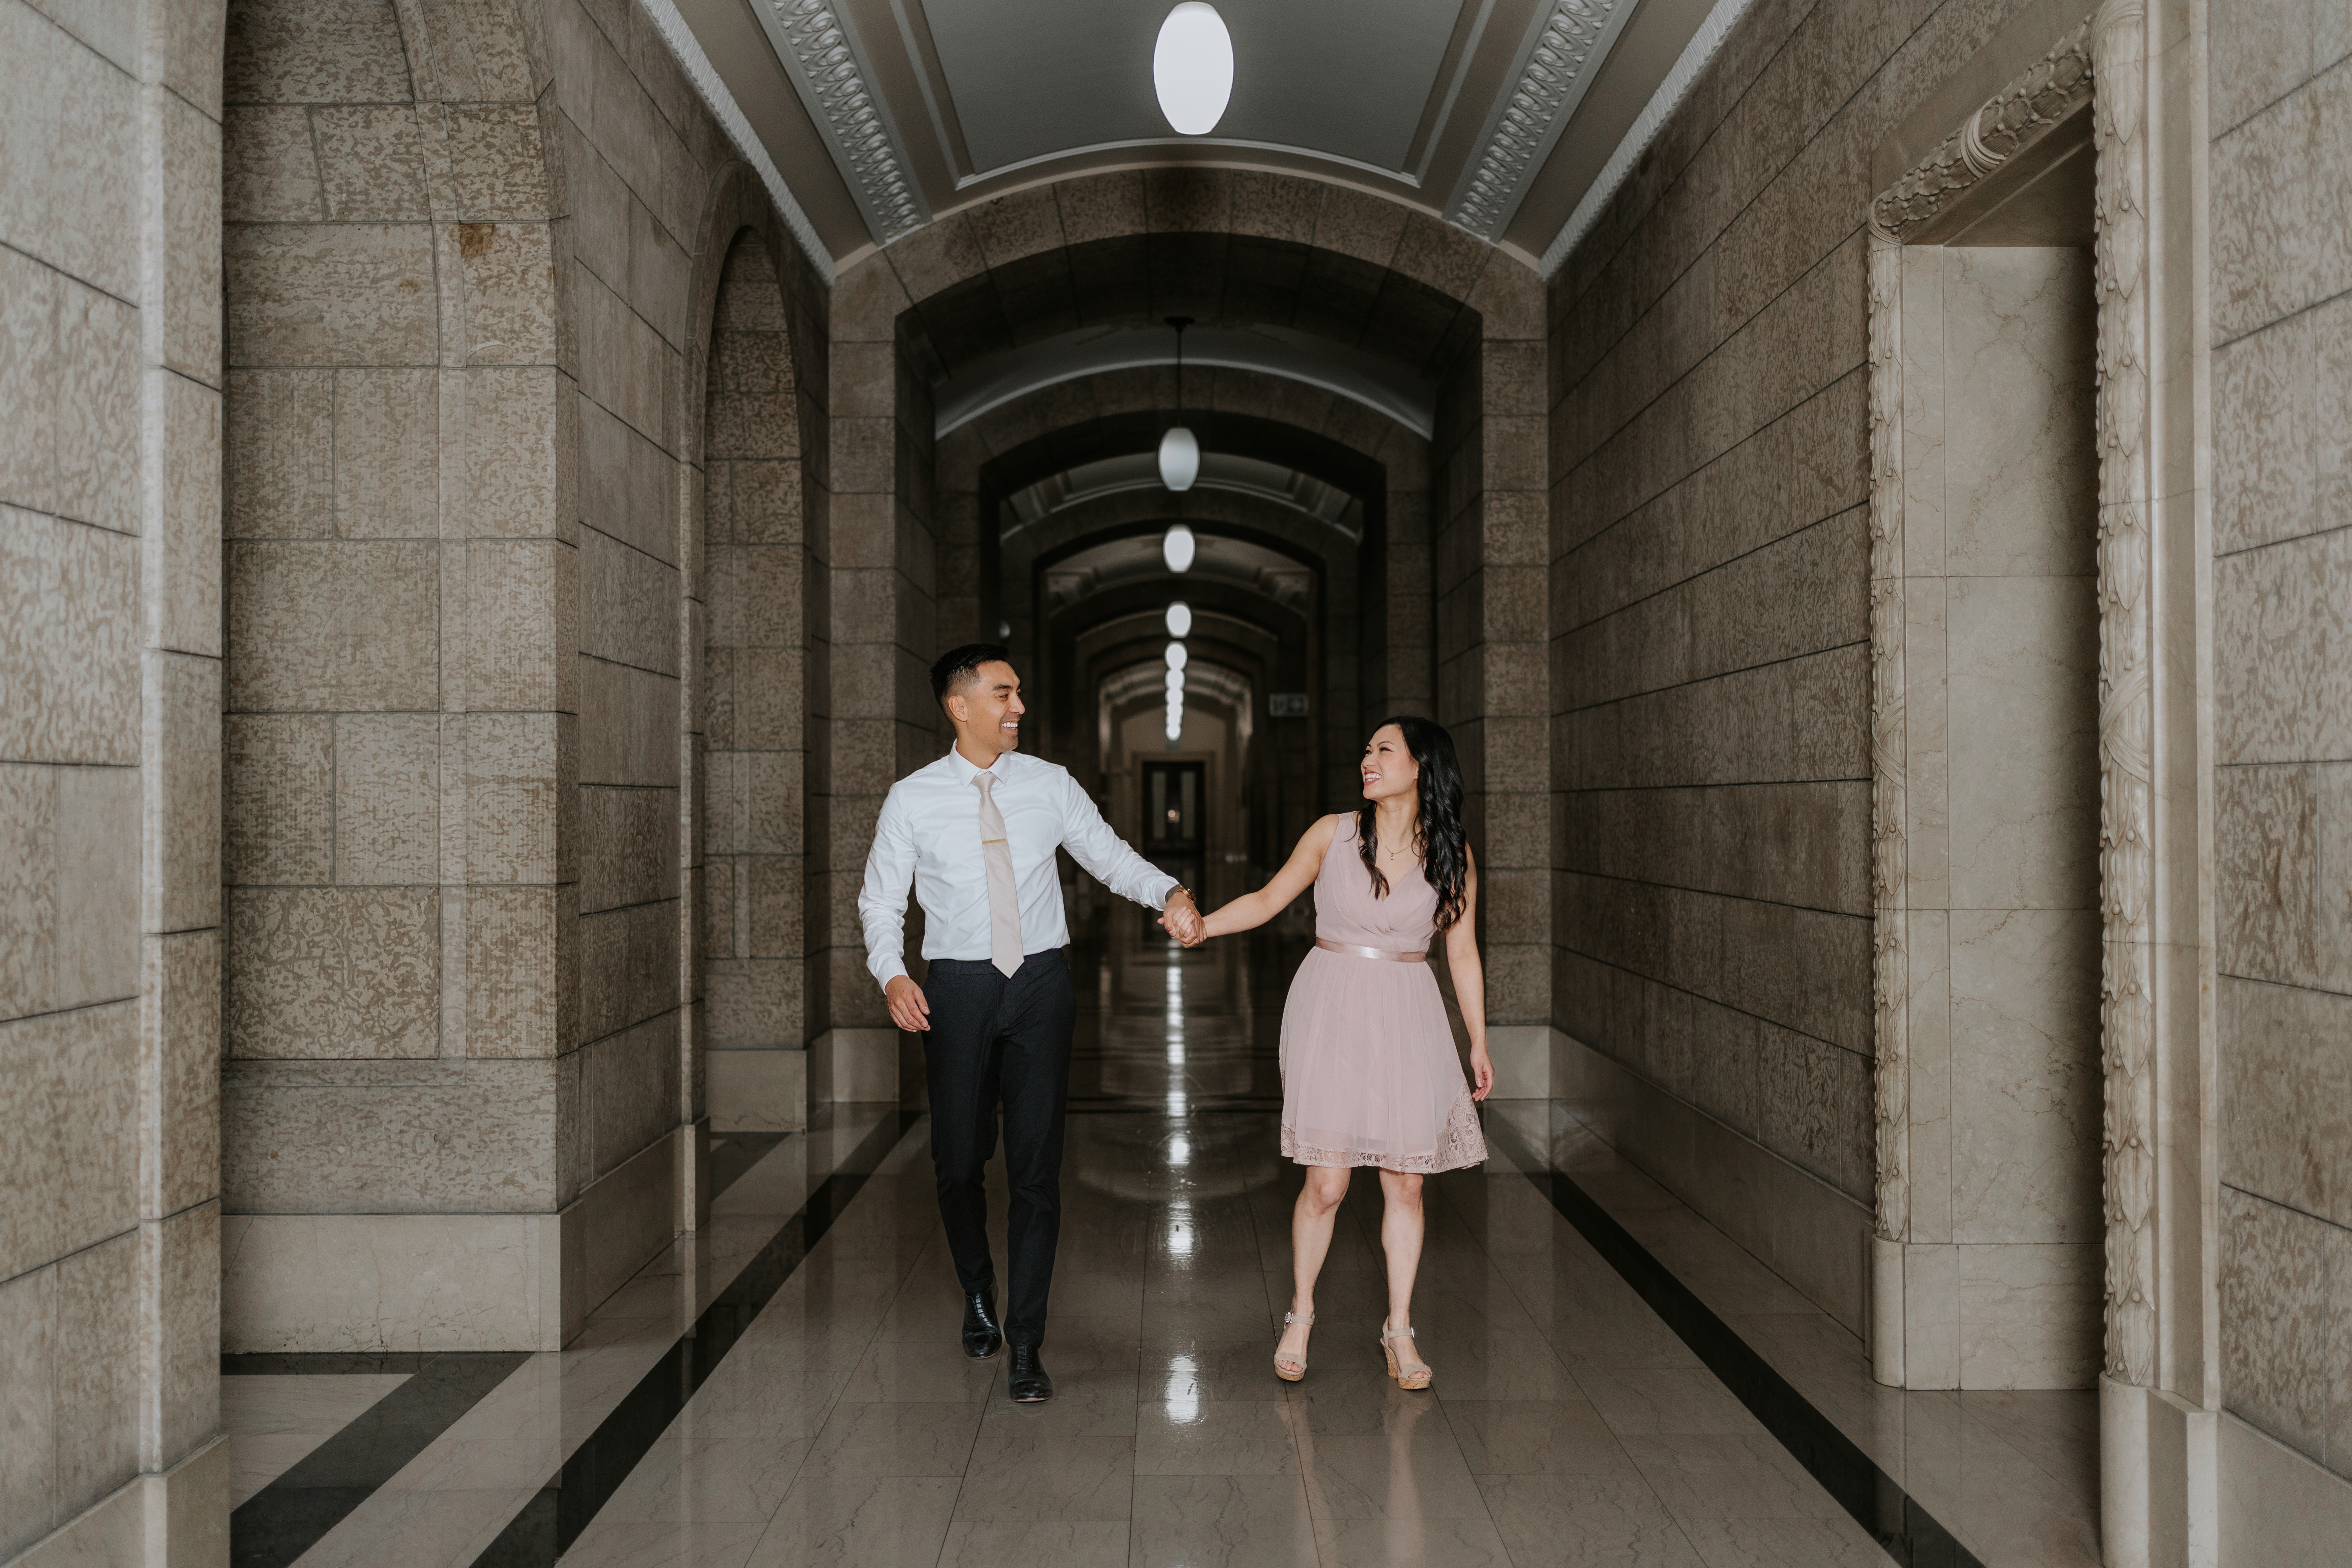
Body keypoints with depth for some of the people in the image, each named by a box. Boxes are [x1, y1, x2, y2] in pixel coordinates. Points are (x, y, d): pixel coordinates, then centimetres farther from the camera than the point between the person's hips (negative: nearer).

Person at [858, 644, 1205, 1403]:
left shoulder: (1050, 785, 3)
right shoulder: (913, 799, 0)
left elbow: (1111, 857, 6)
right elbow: (881, 899, 4)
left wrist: (1170, 894, -13)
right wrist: (892, 975, -13)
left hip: (1041, 981, 1)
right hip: (958, 988, 0)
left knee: (1037, 1164, -2)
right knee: (959, 1161, 8)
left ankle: (1025, 1346, 7)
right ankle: (979, 1295, 38)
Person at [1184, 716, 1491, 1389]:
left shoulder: (1452, 855, 2)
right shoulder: (1333, 834, -1)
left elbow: (1463, 954, 8)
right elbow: (1270, 899, 6)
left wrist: (1479, 1043, 10)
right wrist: (1203, 924, -9)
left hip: (1406, 1017, 1)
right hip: (1332, 1011, -1)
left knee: (1405, 1181, 4)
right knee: (1326, 1182, -1)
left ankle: (1399, 1328, 20)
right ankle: (1300, 1315, 21)